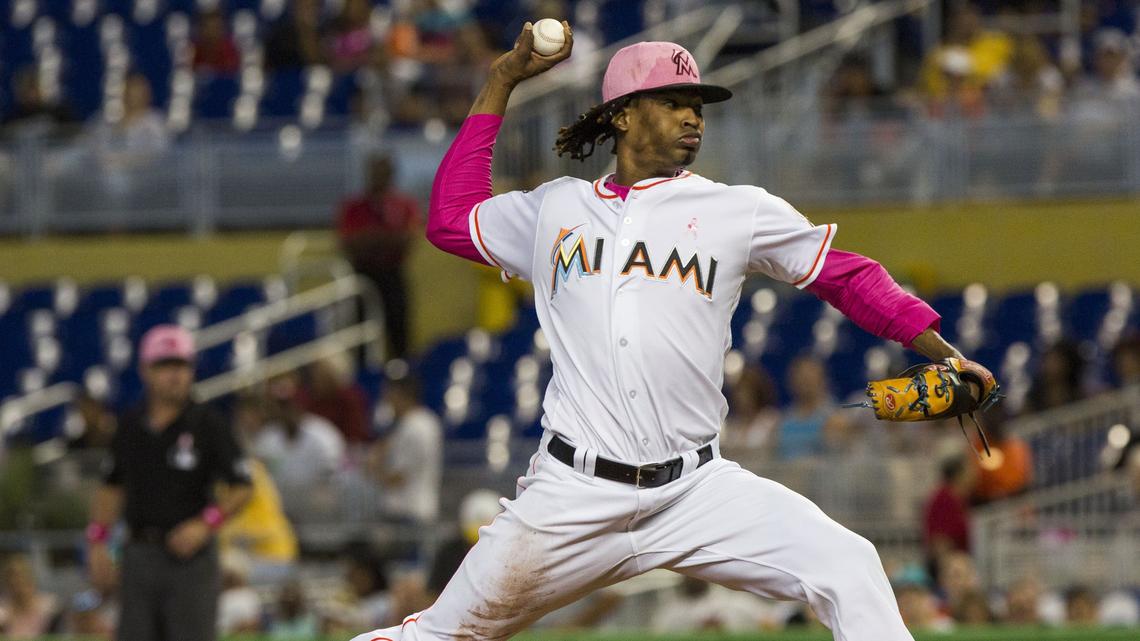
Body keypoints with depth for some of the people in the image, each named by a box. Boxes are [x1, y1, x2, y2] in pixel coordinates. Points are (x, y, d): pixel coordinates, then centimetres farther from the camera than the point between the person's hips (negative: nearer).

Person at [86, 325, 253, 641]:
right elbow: (111, 487, 19)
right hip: (139, 553, 4)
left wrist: (206, 524, -15)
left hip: (190, 556, -4)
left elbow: (241, 489, -2)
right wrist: (97, 540, 11)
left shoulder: (209, 425, -3)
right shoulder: (130, 425, 10)